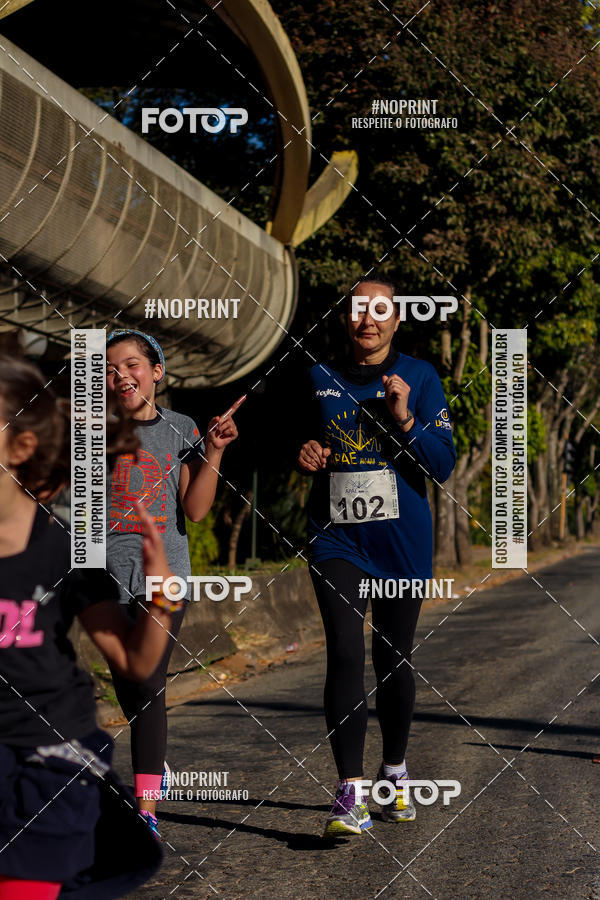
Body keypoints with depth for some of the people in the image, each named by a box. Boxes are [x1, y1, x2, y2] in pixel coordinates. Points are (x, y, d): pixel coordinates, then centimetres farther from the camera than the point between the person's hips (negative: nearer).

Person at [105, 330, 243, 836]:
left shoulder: (181, 430, 5)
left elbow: (195, 510, 0)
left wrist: (214, 451, -7)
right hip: (110, 571, 1)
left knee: (149, 684, -10)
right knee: (125, 684, 8)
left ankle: (147, 804, -9)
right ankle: (155, 761, 34)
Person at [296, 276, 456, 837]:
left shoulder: (419, 378, 0)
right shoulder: (321, 378, 7)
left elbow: (443, 466, -5)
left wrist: (405, 420, -19)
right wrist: (305, 455, 0)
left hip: (402, 541, 0)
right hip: (336, 537, 1)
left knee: (394, 659, 10)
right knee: (345, 655, -14)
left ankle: (395, 773, 32)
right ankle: (349, 794, -15)